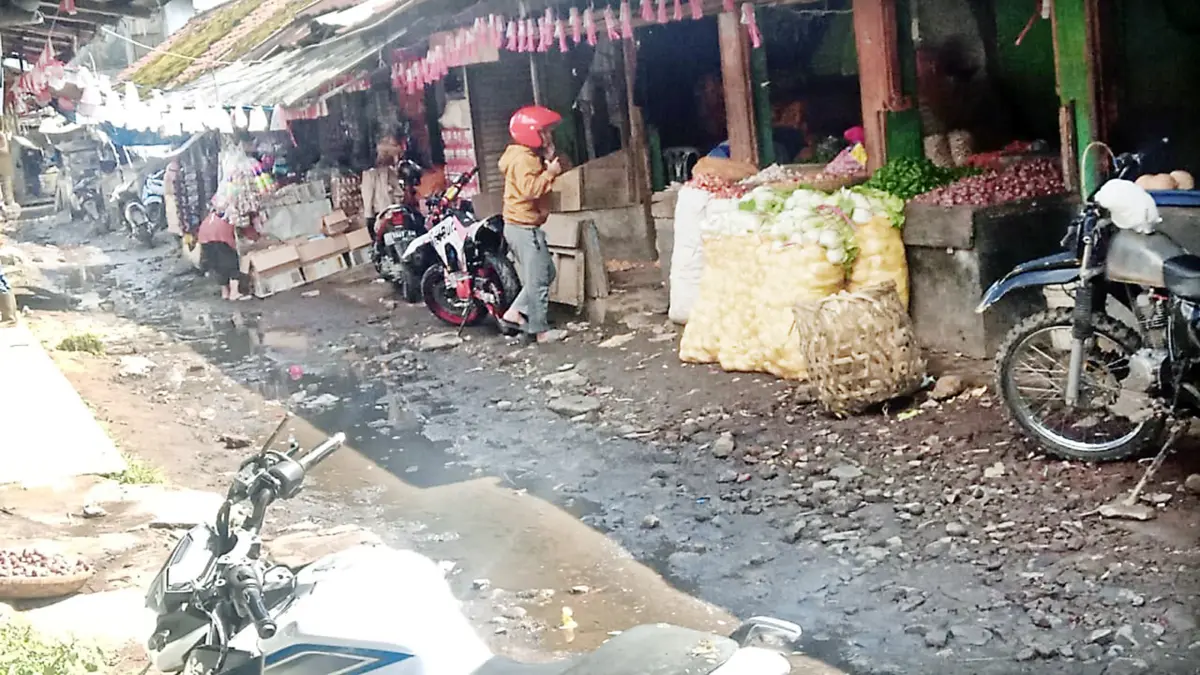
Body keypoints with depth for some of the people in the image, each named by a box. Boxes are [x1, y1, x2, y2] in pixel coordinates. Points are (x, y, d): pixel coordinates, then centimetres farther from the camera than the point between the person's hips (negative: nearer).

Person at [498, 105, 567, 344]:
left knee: (546, 273, 16)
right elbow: (530, 189, -28)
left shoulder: (529, 156, 16)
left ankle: (516, 312, 14)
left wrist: (550, 163, 4)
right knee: (538, 279, -4)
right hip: (525, 227, -11)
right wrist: (550, 173, -20)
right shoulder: (524, 159, -17)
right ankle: (541, 330, 3)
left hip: (521, 226, 11)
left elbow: (538, 184, 16)